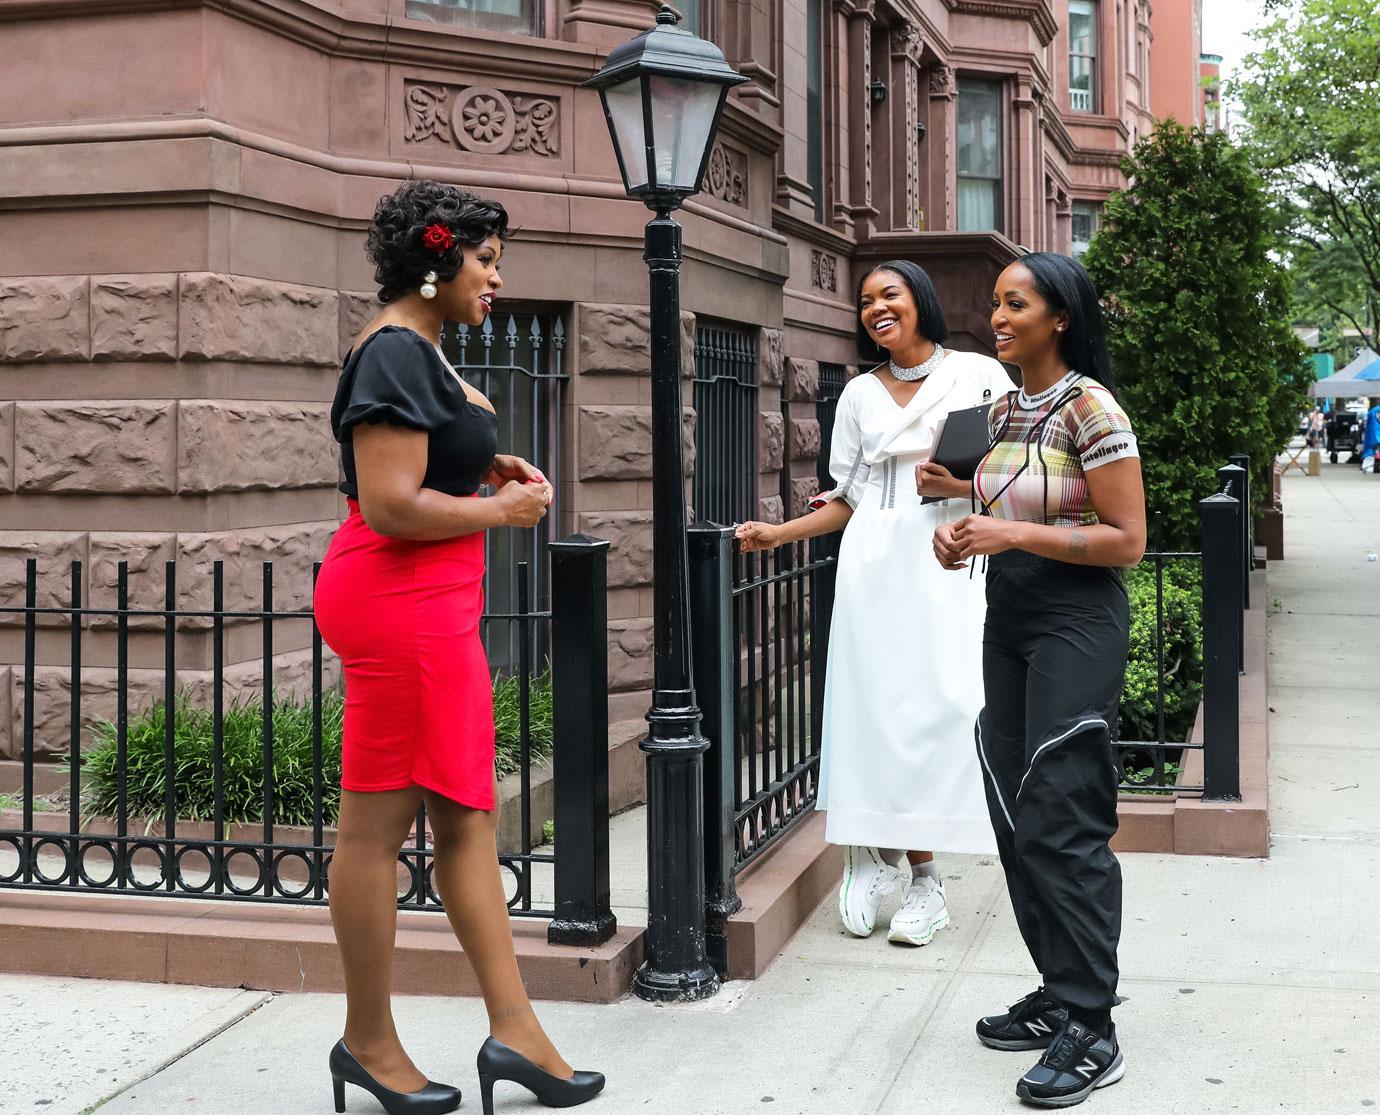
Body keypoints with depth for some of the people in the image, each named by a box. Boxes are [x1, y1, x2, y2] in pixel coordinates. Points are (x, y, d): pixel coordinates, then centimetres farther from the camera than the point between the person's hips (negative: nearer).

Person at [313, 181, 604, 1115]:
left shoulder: (417, 349, 18)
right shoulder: (396, 353, -14)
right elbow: (391, 505, -22)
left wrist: (487, 467, 13)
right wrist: (504, 509, -10)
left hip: (432, 604, 11)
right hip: (399, 601, -11)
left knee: (469, 818, 10)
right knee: (378, 823, 0)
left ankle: (514, 1027, 15)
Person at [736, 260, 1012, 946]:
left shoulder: (979, 376, 6)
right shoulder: (859, 394, 14)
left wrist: (962, 486, -13)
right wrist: (778, 534, 5)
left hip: (947, 562, -2)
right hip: (874, 562, 3)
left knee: (937, 703, -8)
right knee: (871, 700, -4)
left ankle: (921, 873, 0)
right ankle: (873, 856, 9)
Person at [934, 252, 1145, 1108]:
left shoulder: (1090, 408, -12)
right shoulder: (1005, 411, 12)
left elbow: (1126, 540, -15)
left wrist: (1017, 534, -21)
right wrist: (965, 538, 2)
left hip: (1077, 627, -9)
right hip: (1008, 621, 9)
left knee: (1060, 822, -10)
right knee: (1016, 817, 11)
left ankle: (1091, 1035, -3)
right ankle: (1058, 996, 23)